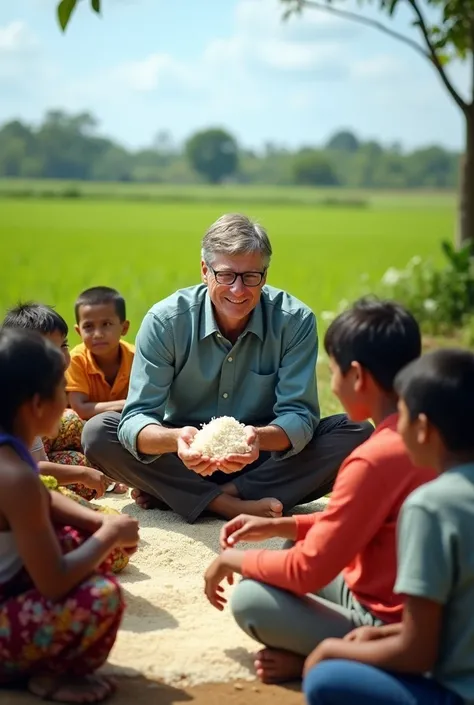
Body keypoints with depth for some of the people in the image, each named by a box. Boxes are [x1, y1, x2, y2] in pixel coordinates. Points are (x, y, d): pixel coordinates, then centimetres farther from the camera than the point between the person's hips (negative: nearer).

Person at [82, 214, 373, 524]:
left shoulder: (295, 322, -12)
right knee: (98, 432, -23)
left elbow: (299, 416, -17)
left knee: (357, 434, -24)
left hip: (266, 458, 1)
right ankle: (236, 506, -28)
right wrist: (177, 439, -44)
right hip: (185, 461, 0)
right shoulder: (165, 321, -13)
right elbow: (135, 420, -20)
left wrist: (260, 437, -41)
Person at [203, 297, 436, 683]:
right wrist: (278, 526, 11)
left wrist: (234, 559, -4)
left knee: (249, 599, -11)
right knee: (294, 549, 21)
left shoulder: (374, 459, -27)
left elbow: (309, 570, -21)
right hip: (422, 612, 9)